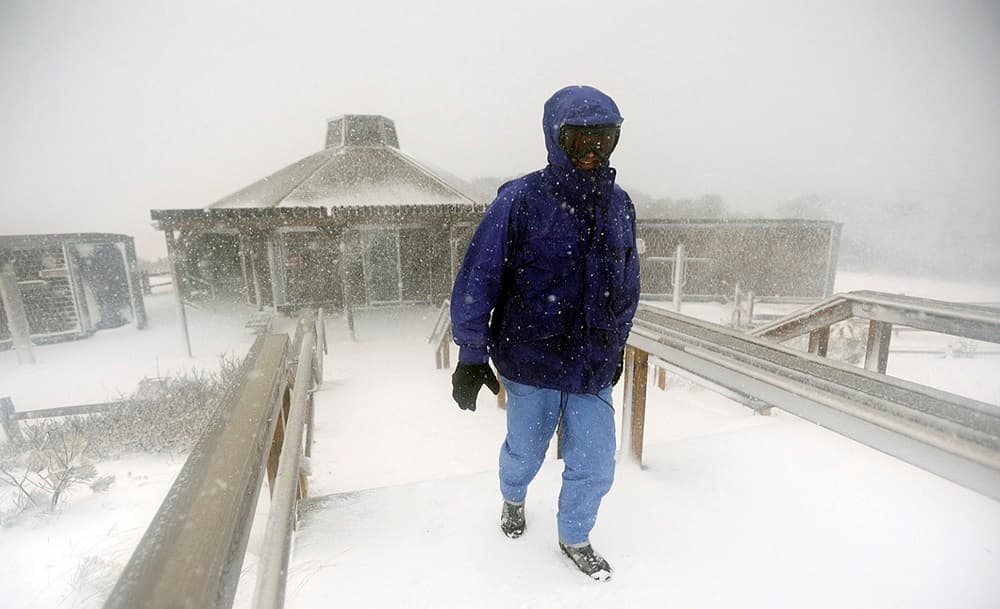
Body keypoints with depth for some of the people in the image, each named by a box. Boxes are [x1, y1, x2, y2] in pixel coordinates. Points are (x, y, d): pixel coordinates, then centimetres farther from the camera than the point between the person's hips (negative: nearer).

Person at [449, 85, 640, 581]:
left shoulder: (619, 205, 3)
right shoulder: (519, 200, -14)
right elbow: (478, 279, -12)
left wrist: (615, 348, 18)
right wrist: (471, 356, -10)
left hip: (593, 368, 4)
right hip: (530, 365, -3)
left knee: (595, 466, 11)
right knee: (524, 453, 19)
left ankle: (574, 539, 42)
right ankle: (513, 498, 55)